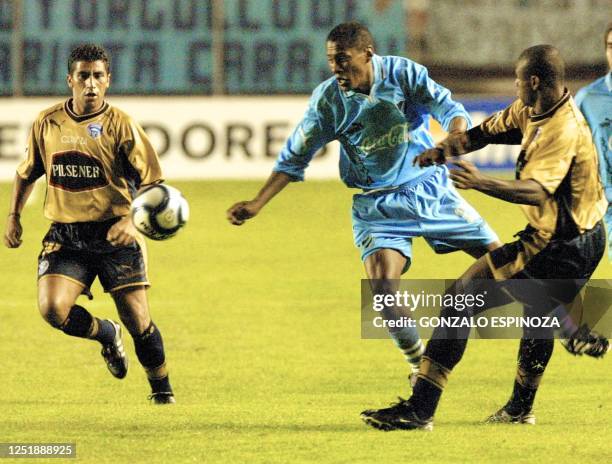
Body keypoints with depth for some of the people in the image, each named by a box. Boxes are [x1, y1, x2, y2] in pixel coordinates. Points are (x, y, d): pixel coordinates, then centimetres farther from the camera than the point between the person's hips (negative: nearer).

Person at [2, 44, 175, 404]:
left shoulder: (120, 125, -5)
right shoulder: (47, 123, 5)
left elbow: (151, 182, -6)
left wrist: (131, 219, -22)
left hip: (114, 235, -2)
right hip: (65, 236, 2)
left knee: (137, 320, -4)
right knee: (52, 308, -19)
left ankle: (162, 389, 22)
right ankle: (107, 335, 14)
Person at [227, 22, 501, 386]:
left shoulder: (403, 74, -14)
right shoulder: (327, 100, -12)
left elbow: (451, 110, -16)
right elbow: (294, 159, -4)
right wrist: (257, 204, -11)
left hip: (430, 189, 1)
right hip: (377, 204, -1)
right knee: (383, 288, -21)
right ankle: (419, 362, 1)